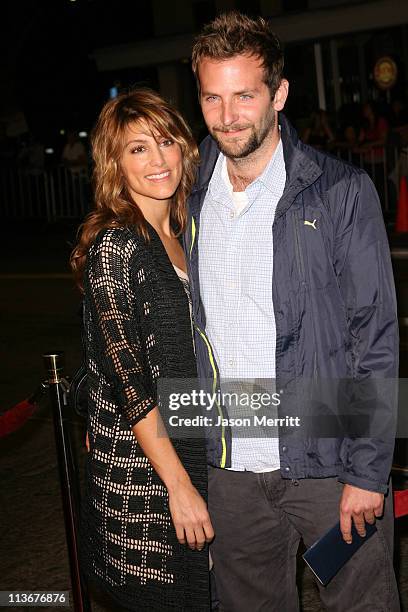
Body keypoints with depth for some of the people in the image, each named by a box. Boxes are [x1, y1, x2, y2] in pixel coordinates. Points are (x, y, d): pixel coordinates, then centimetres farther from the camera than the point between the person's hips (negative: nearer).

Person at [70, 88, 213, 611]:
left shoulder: (181, 236, 9)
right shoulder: (114, 246, -16)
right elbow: (127, 380, -19)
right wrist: (180, 485, -19)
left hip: (193, 451, 8)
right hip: (140, 473, -7)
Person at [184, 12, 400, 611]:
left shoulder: (342, 192, -8)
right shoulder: (193, 196, 5)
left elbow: (377, 338, -8)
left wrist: (368, 470, -11)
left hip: (328, 465, -4)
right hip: (231, 470, 4)